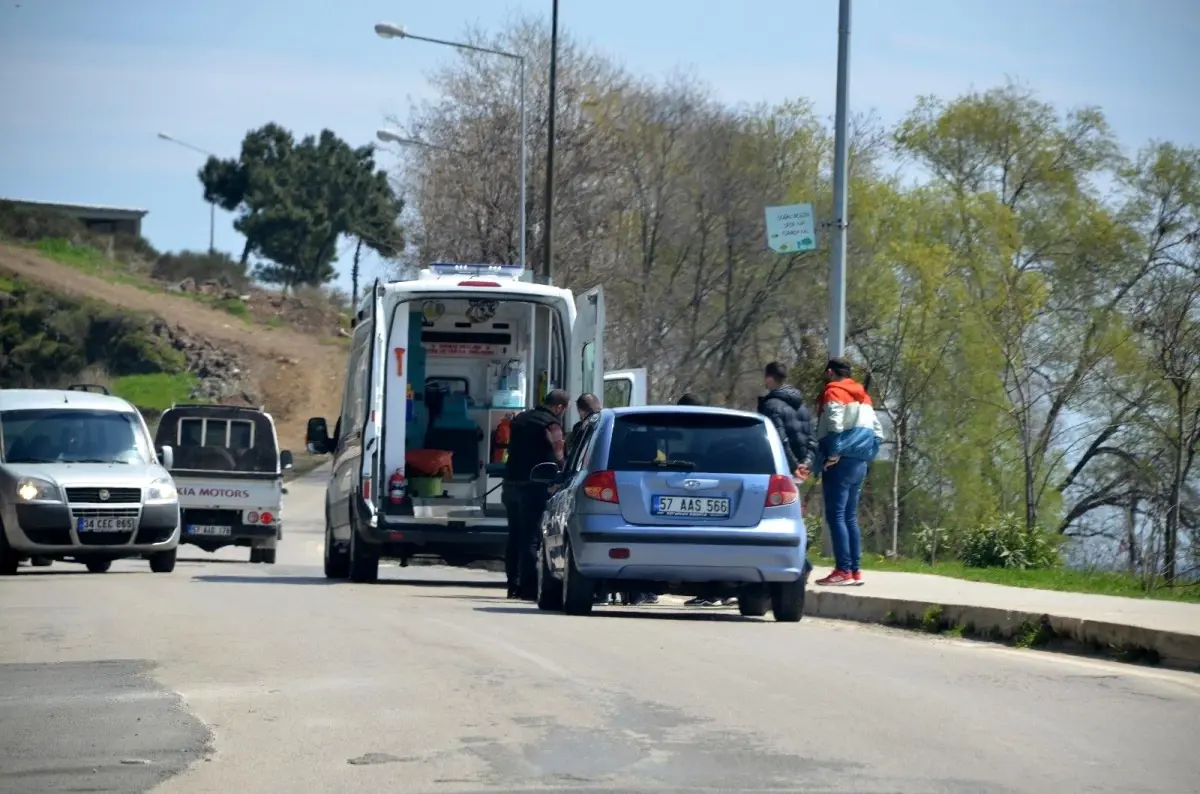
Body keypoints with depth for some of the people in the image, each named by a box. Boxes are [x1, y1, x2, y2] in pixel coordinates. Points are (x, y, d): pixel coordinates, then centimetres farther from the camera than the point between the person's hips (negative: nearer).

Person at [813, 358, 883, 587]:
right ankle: (855, 571, 10)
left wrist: (833, 454, -14)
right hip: (859, 464, 8)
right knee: (850, 517, 12)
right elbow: (877, 432, 18)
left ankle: (843, 570, -16)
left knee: (836, 516, -9)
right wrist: (867, 455, 14)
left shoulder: (833, 393, -5)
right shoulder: (862, 396, 20)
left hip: (841, 463, -8)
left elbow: (835, 425, -21)